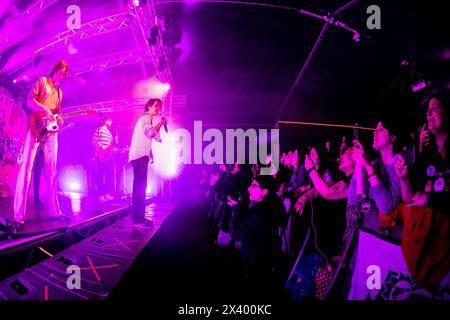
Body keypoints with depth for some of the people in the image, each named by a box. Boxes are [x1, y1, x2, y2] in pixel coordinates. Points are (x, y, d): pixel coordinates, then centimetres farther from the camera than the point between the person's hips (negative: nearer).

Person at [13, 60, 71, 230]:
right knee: (26, 167, -12)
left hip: (50, 131, 7)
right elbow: (29, 100, -4)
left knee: (51, 171, 5)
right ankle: (18, 215, -15)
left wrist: (59, 119, 2)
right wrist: (45, 110, -19)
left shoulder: (59, 91, 24)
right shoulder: (42, 81, 6)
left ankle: (54, 210, 10)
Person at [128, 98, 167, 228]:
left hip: (141, 155, 11)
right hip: (140, 155, -11)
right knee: (140, 186, -14)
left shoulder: (148, 119, 25)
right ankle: (138, 219, -16)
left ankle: (139, 217, 14)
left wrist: (161, 125, 14)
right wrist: (160, 123, -11)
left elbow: (158, 138, 22)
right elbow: (150, 132, -23)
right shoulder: (145, 118, -5)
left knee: (140, 186, 10)